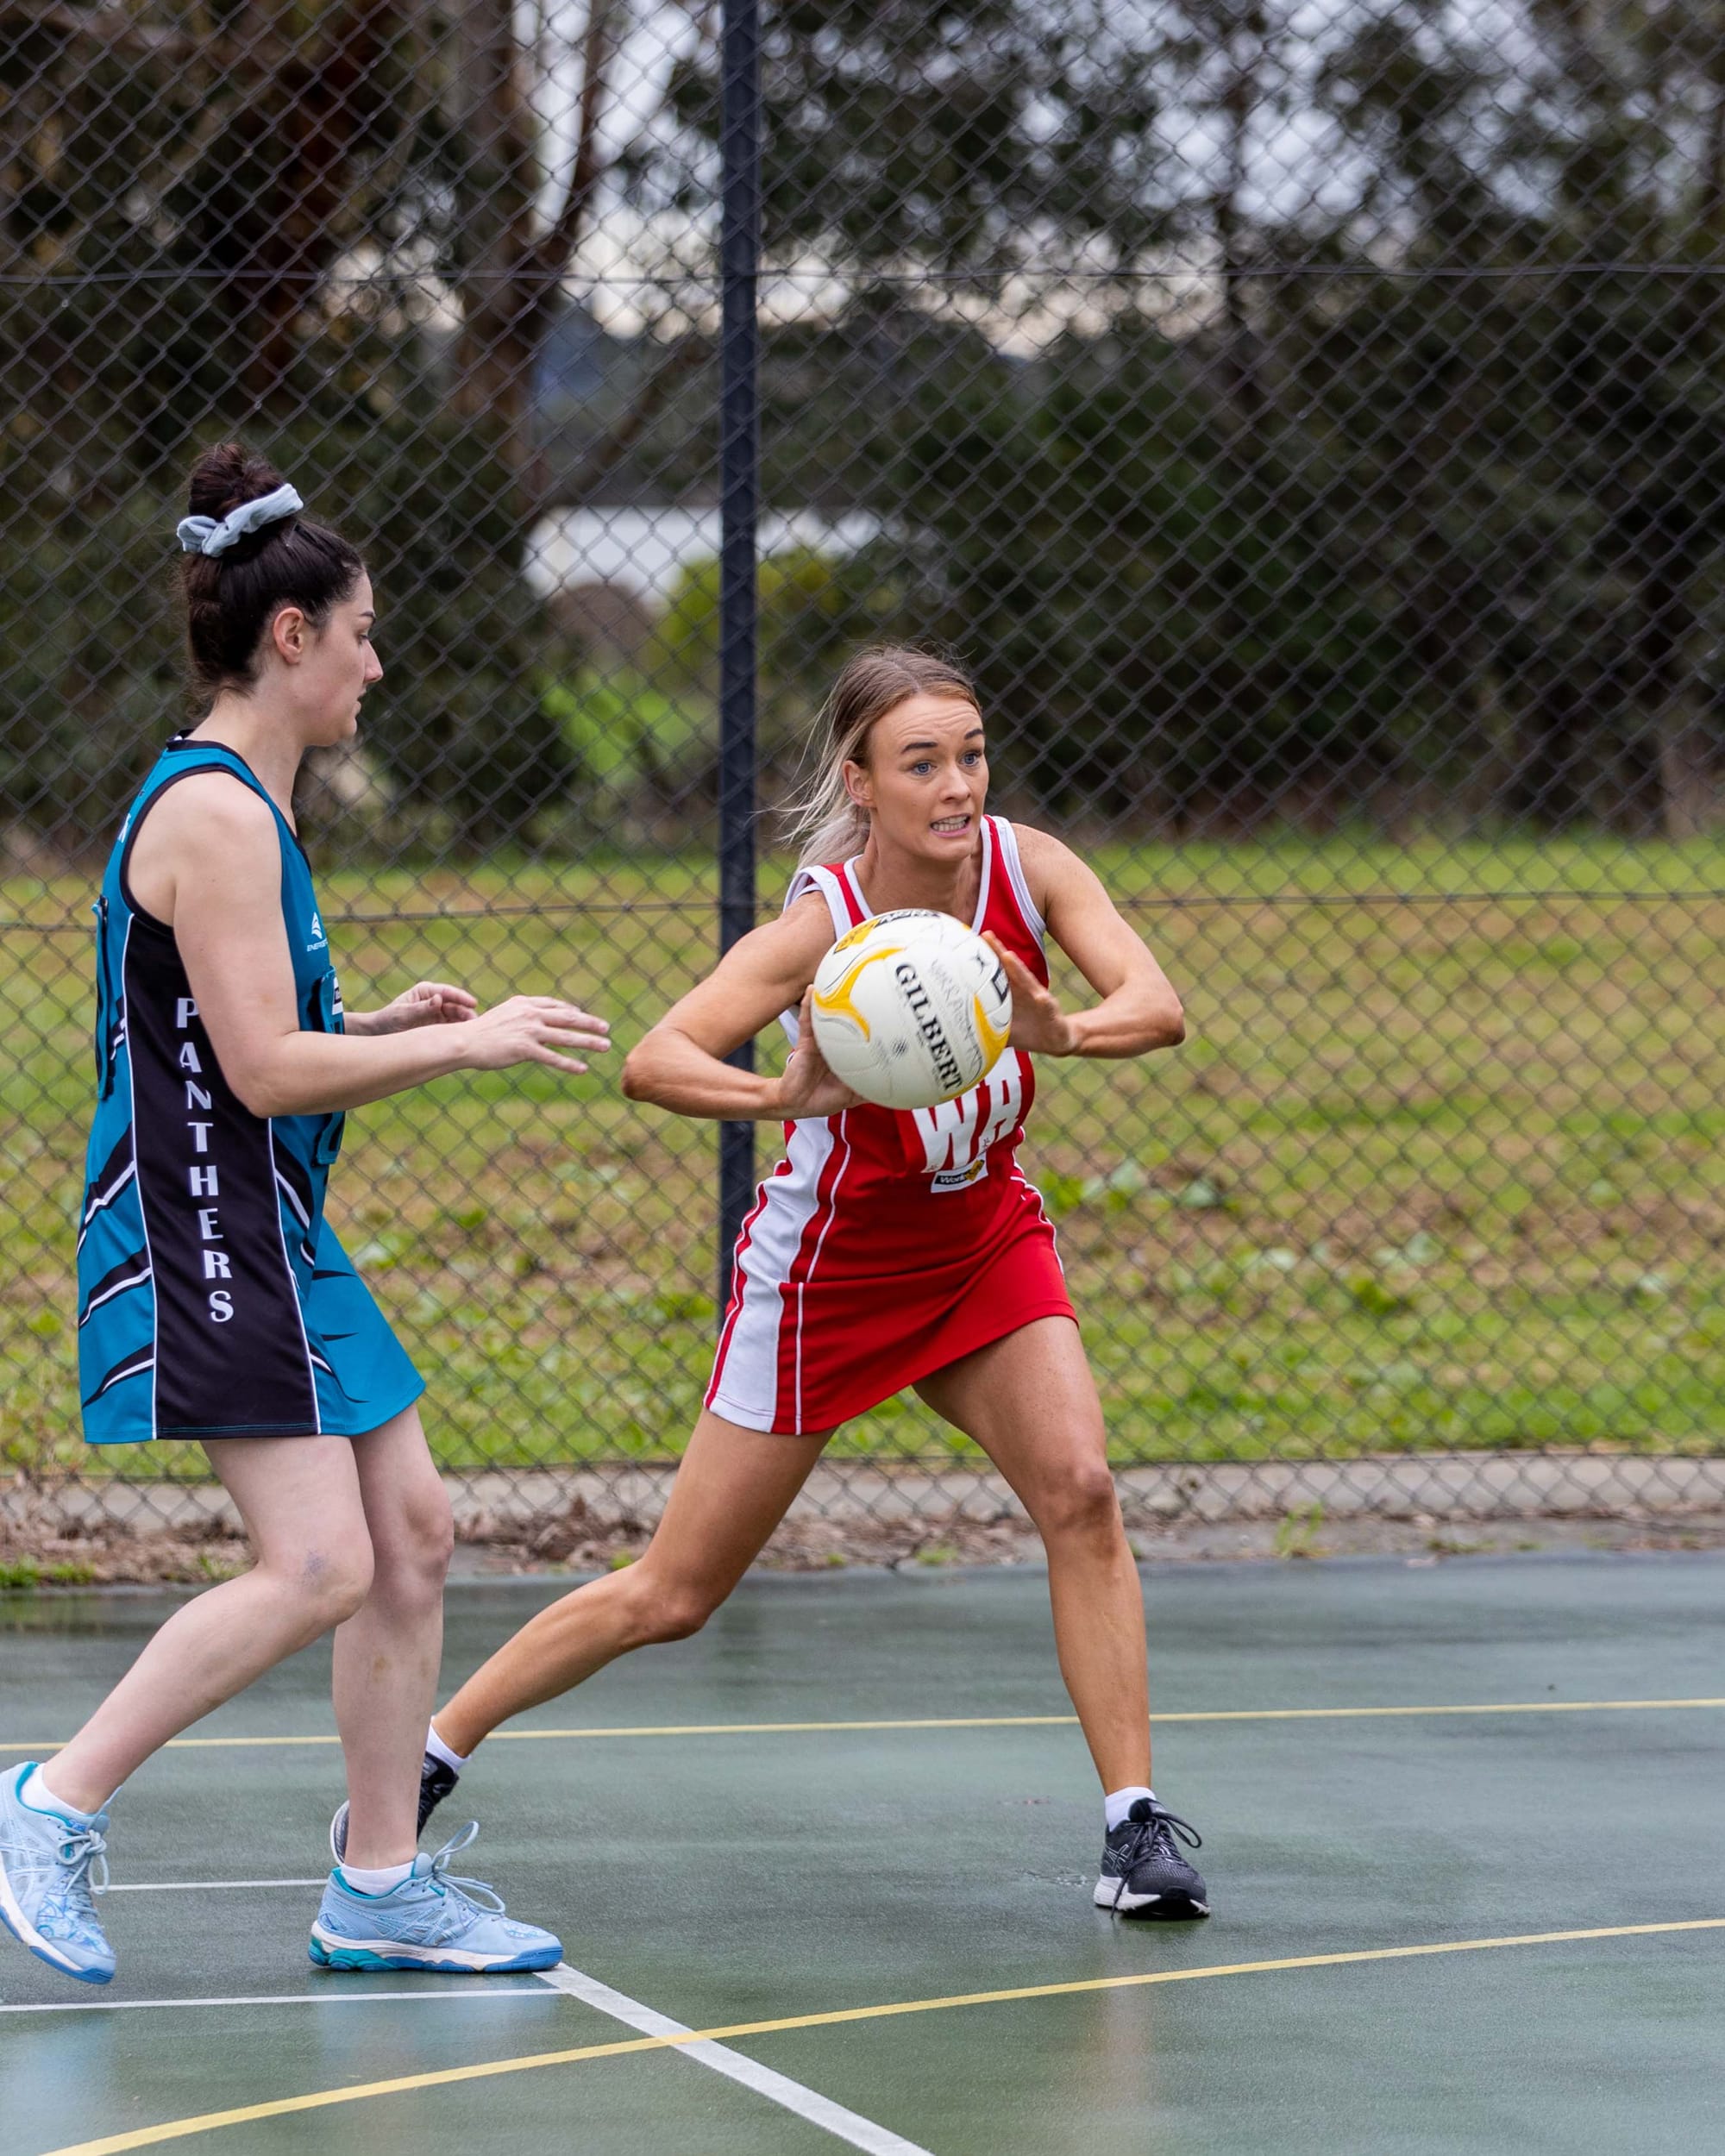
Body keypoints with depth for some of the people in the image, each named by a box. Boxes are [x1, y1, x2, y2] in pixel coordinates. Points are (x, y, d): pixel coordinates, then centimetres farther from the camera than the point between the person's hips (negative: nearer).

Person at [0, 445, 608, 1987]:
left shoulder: (239, 804, 17)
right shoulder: (213, 814, -15)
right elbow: (264, 1071, -19)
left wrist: (385, 1028, 12)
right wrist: (466, 1043, -12)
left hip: (270, 1233, 11)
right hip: (202, 1230, -11)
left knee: (411, 1532, 8)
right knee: (319, 1566, -16)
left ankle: (384, 1888, 13)